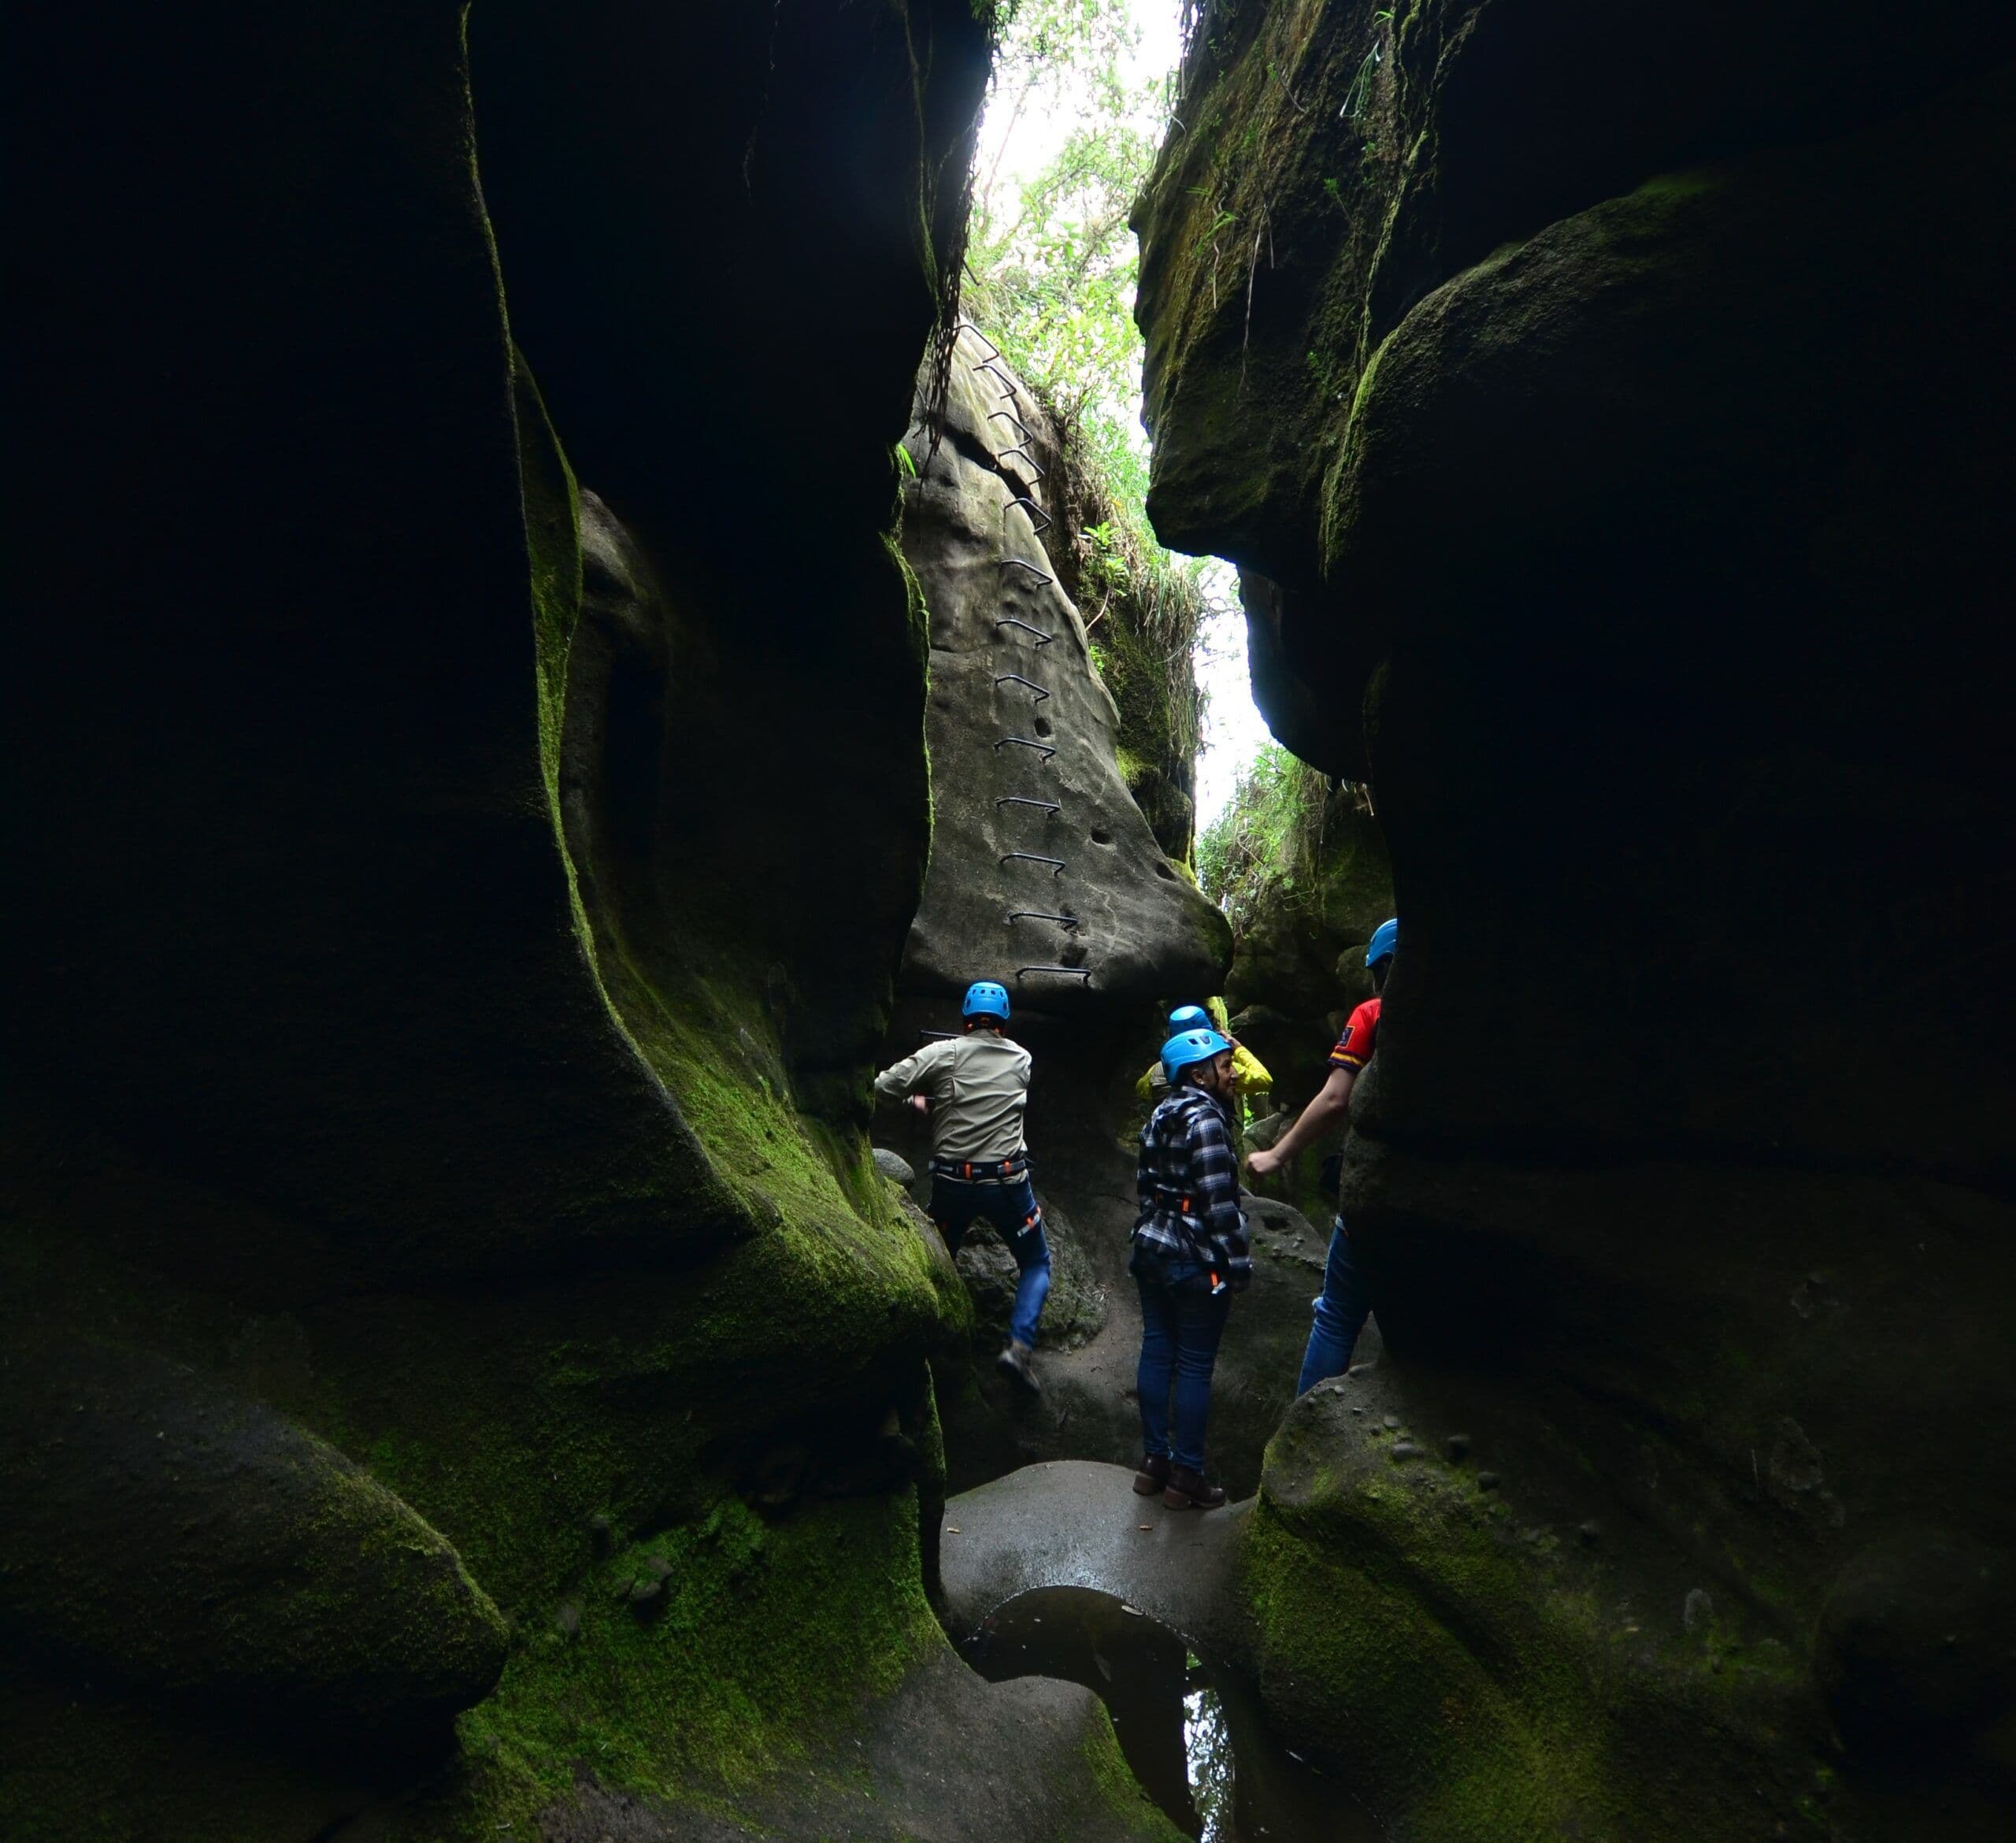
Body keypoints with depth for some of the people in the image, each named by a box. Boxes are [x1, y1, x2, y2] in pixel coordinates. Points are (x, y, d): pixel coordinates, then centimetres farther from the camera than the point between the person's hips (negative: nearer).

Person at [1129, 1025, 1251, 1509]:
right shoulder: (1206, 1120, -17)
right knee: (1195, 1366, 2)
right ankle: (1186, 1475, 10)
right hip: (1195, 1261, -8)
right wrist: (1237, 1265, -13)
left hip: (1153, 1250, 9)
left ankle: (1154, 1460, 23)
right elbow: (1218, 1202, -19)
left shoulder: (1161, 1115, 10)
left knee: (1156, 1353, 13)